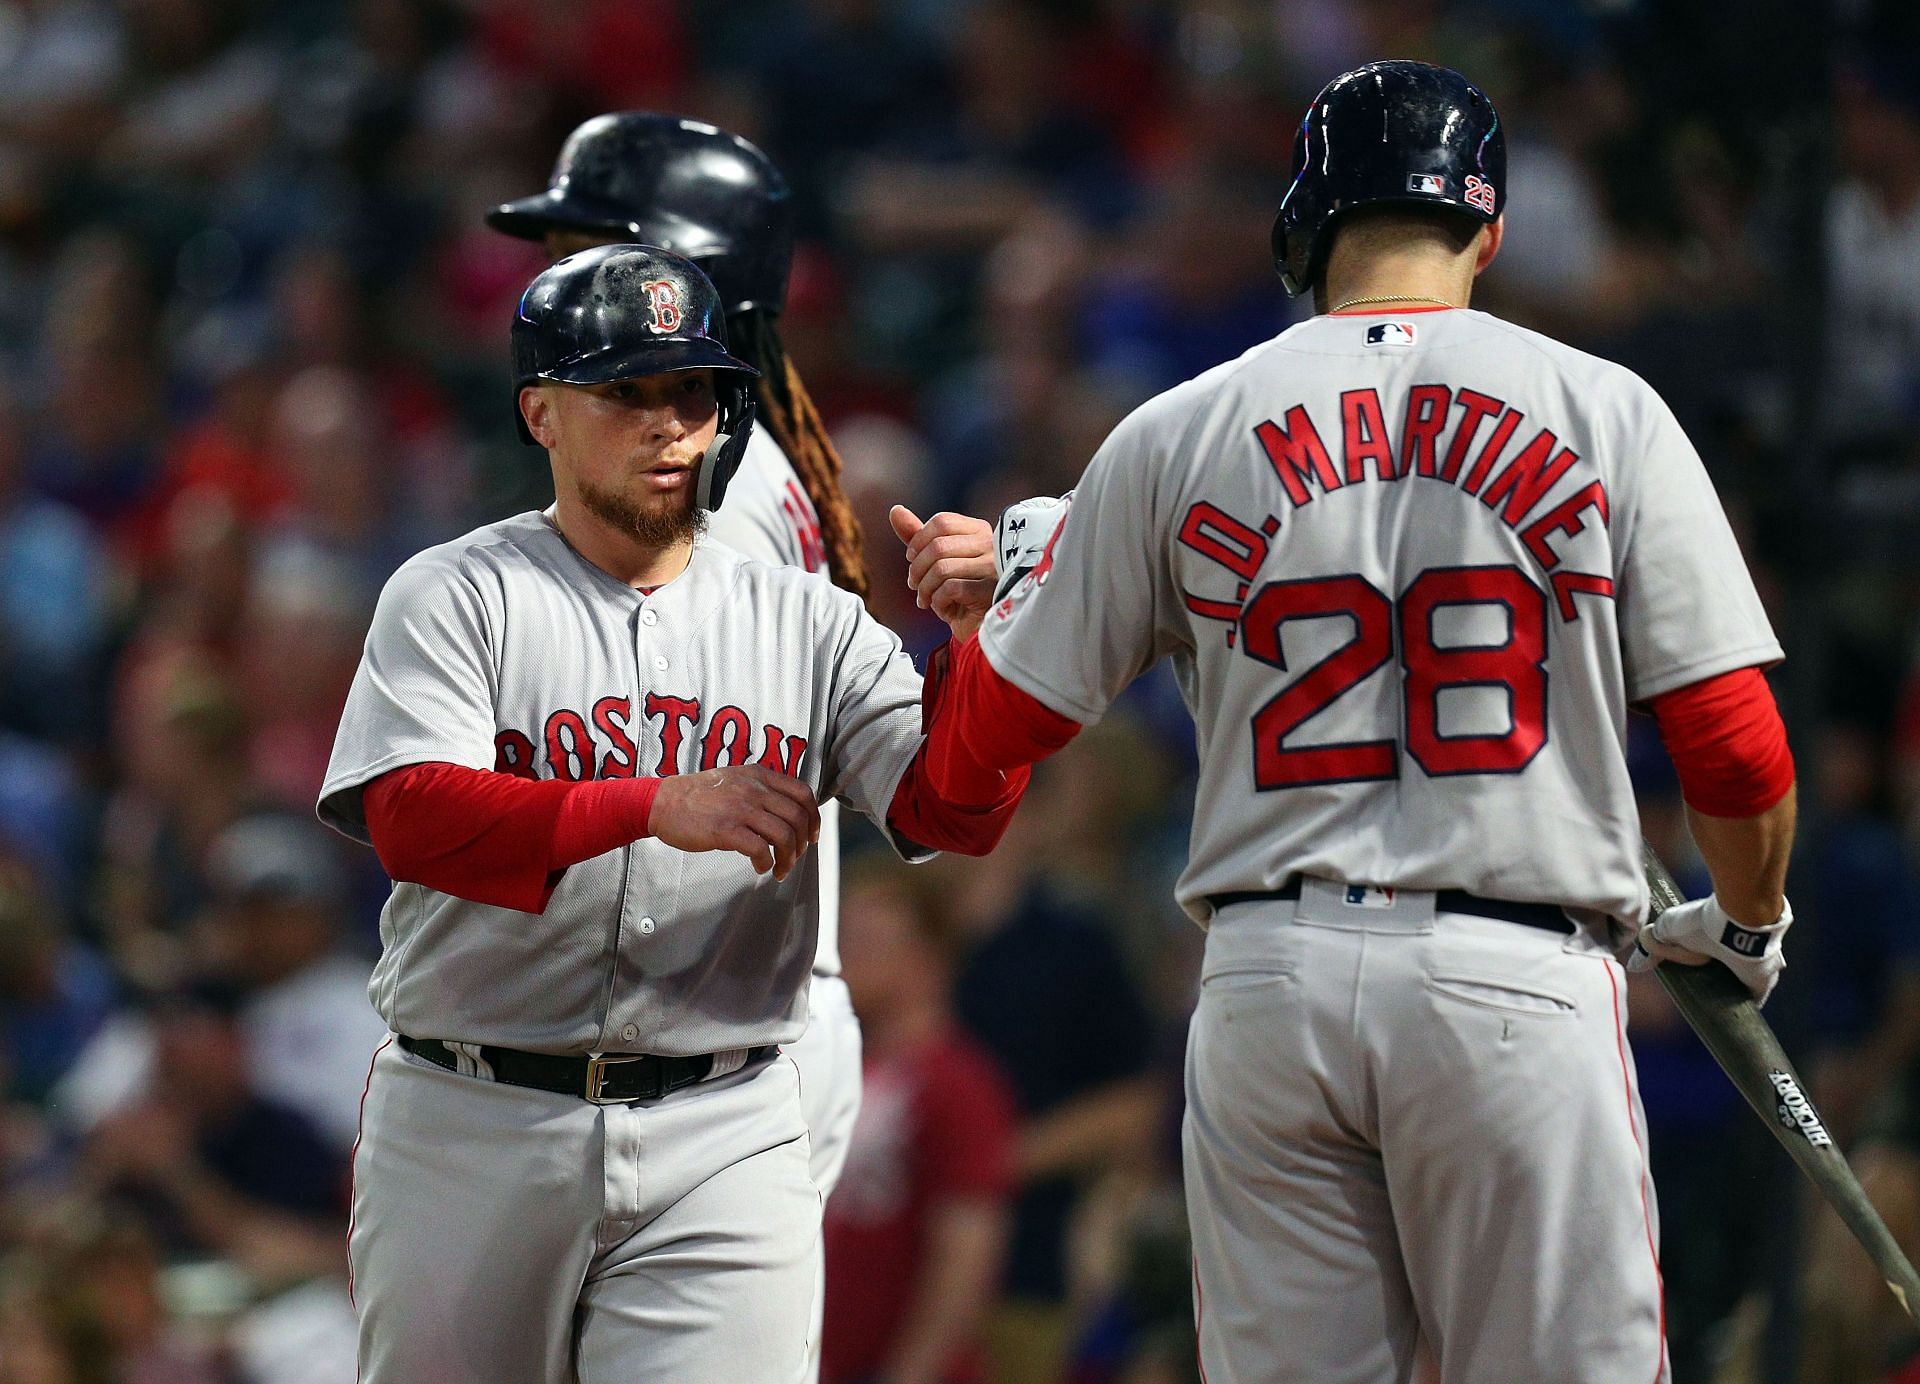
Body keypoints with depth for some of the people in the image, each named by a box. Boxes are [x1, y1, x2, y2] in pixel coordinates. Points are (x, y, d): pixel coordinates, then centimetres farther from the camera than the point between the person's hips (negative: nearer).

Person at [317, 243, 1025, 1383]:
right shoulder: (456, 596, 1)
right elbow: (412, 818, -15)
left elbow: (953, 813, -2)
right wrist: (656, 808, -27)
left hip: (721, 1142, 1)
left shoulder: (807, 624, 10)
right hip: (473, 1128, -1)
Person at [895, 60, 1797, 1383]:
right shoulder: (1605, 412, 2)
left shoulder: (1177, 436, 7)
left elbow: (984, 728, 12)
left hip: (1271, 978, 2)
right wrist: (1748, 925, 20)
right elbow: (1737, 757, 0)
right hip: (1519, 978, -2)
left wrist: (967, 596, 34)